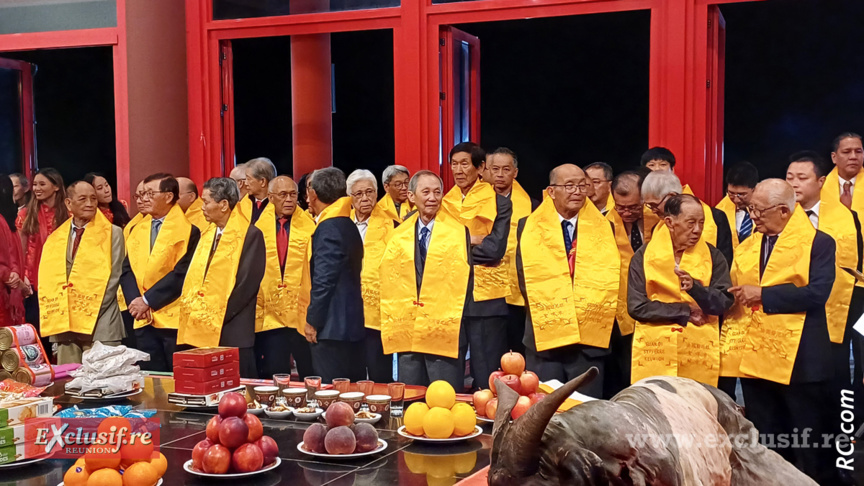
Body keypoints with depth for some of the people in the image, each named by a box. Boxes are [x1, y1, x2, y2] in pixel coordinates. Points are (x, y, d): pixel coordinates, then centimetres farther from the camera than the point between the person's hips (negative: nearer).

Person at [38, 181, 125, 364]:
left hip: (100, 325, -4)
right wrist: (55, 311, -1)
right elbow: (47, 278, 13)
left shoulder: (112, 233, 2)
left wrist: (92, 310, -11)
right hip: (63, 324, 4)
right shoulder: (55, 238, 14)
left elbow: (114, 277, -4)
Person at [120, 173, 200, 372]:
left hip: (174, 319, -5)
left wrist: (148, 300, -15)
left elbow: (181, 273, -14)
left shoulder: (188, 231, -7)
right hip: (143, 320, 6)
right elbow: (127, 270, 9)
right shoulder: (137, 230, 13)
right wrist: (135, 300, -8)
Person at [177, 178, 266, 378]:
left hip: (232, 333, -7)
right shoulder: (207, 234, 15)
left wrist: (217, 317, -14)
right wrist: (192, 306, 0)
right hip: (203, 331, 7)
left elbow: (247, 284, -15)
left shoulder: (251, 235, -10)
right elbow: (194, 277, 17)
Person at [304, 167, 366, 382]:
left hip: (332, 327, -9)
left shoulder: (328, 228, -14)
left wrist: (312, 321, -11)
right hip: (352, 324, 9)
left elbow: (324, 280, -18)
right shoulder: (348, 225, 14)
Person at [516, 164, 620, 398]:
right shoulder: (528, 227, 3)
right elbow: (525, 279, 0)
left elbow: (609, 279, 6)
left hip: (590, 340, 1)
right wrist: (548, 311, -9)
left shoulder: (604, 229, 7)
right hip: (544, 337, -1)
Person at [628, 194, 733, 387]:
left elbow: (724, 302, -5)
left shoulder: (713, 256, 5)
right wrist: (686, 312, -8)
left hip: (699, 354, 1)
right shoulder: (643, 256, 0)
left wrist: (695, 287, -24)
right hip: (654, 352, -1)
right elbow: (636, 306, -8)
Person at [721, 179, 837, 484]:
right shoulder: (745, 248, 13)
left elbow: (817, 292, -18)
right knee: (763, 446, 14)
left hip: (799, 359, -5)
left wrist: (762, 294, -17)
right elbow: (733, 296, 15)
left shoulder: (819, 243, -5)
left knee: (808, 447, 4)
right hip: (753, 357, 6)